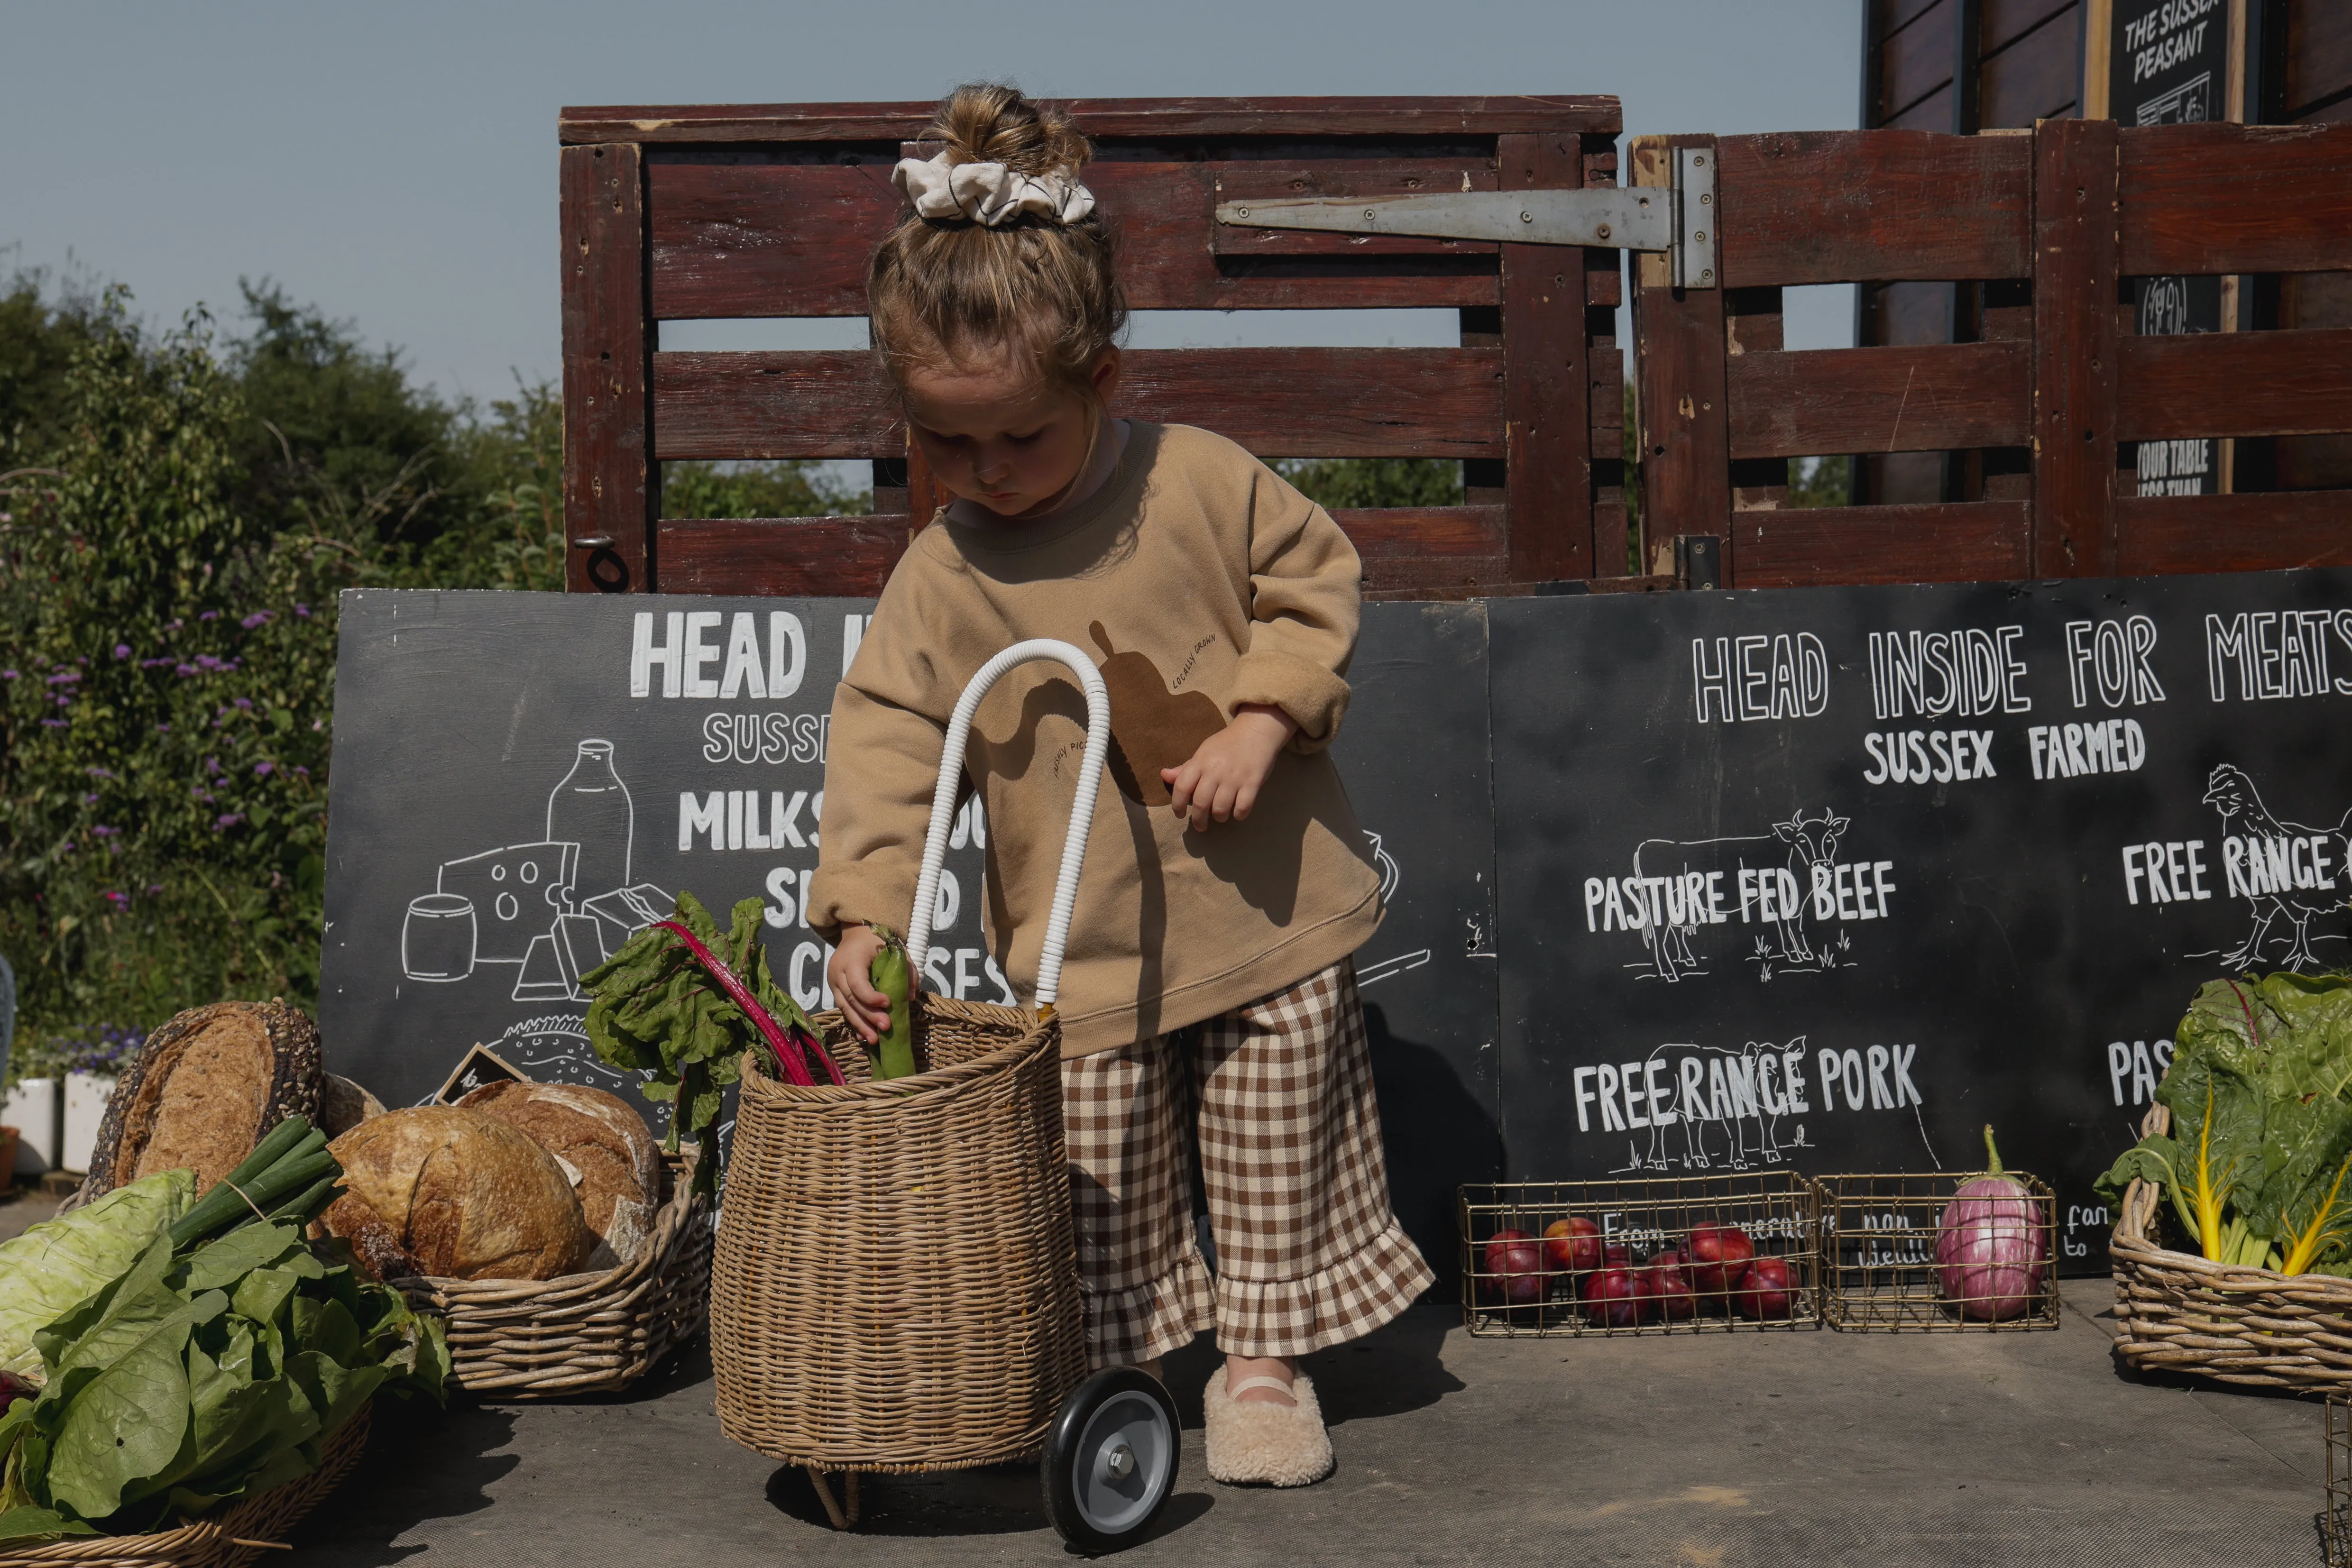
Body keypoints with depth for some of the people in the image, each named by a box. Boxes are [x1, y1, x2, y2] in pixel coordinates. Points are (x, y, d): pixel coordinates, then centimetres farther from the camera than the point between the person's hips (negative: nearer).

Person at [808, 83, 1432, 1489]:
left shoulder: (1206, 482, -8)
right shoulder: (939, 579, -6)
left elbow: (1319, 585, 2)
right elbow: (886, 740, -7)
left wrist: (1262, 719, -14)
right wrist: (865, 907, -18)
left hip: (1266, 913, 0)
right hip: (1083, 952, 1)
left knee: (1276, 1159, 11)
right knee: (1093, 1197, 6)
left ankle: (1264, 1356, 31)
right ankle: (1094, 1371, 28)